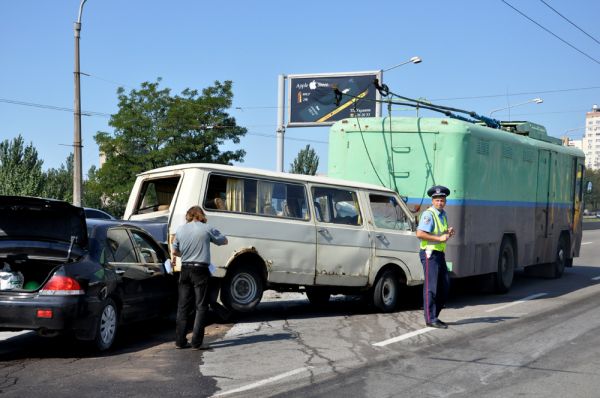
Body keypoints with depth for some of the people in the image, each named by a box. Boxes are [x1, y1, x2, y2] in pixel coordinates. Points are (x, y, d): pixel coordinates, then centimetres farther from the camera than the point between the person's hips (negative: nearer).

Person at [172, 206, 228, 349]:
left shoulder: (180, 229, 4)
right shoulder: (207, 229, -6)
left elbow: (175, 252, 12)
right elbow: (224, 241, 9)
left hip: (185, 270, 4)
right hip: (200, 270, -4)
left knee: (183, 306, 12)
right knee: (201, 307, 2)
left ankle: (180, 341, 13)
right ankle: (196, 342, -3)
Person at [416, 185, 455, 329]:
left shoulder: (443, 214, 15)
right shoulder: (428, 214, -13)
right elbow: (420, 234, -23)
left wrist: (448, 232, 7)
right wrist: (440, 238, -21)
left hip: (440, 254, 9)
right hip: (430, 254, -9)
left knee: (444, 286, 11)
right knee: (431, 287, -7)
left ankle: (433, 315, 20)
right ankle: (430, 319, -3)